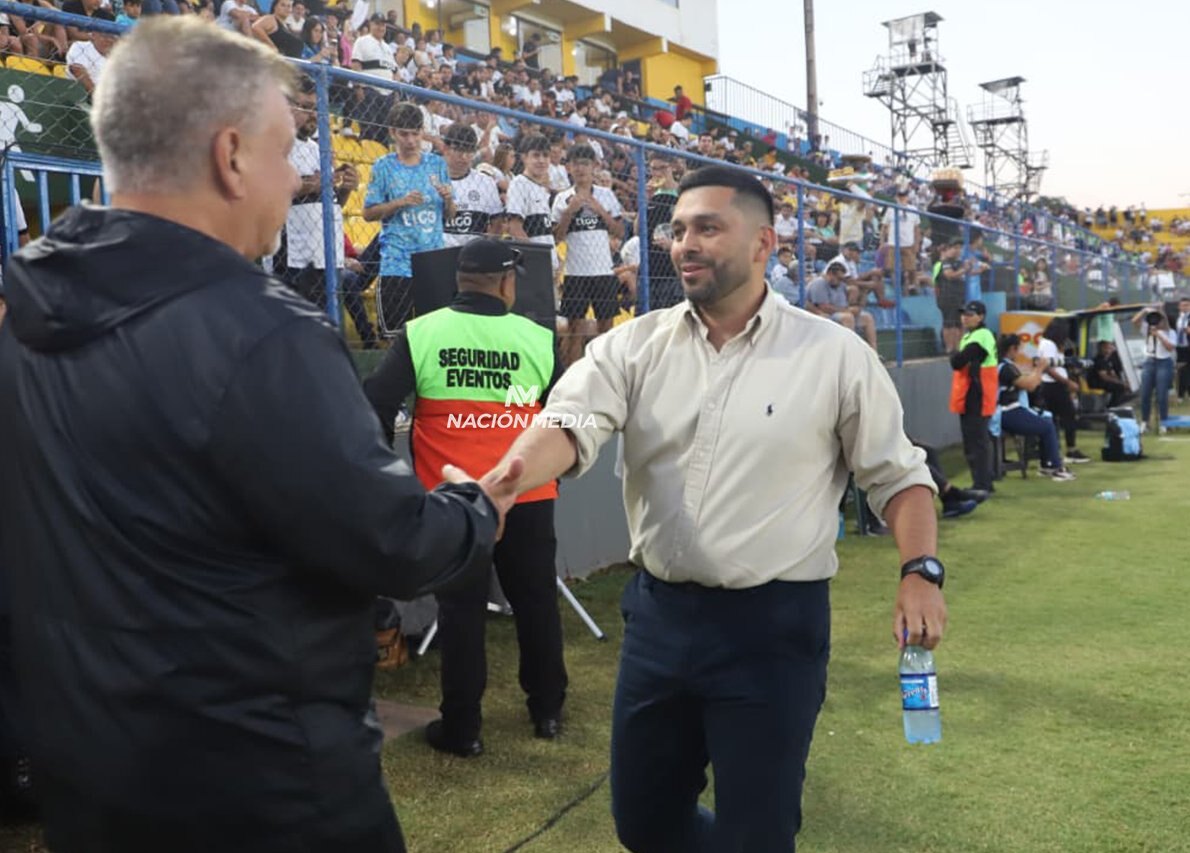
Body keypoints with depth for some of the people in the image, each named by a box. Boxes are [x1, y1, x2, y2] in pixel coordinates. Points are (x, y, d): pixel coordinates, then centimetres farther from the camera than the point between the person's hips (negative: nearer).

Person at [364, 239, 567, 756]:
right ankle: (547, 711, 29)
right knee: (536, 601, 15)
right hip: (527, 498, 1)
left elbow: (376, 408, -5)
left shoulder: (418, 335, -4)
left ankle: (461, 728, 15)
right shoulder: (538, 339, -1)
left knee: (461, 608, 8)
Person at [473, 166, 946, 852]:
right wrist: (503, 480, -36)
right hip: (659, 614, 4)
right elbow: (573, 422, -16)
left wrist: (920, 572, -12)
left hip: (775, 624, -3)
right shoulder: (634, 346, 0)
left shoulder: (835, 354, -5)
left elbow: (897, 473, 2)